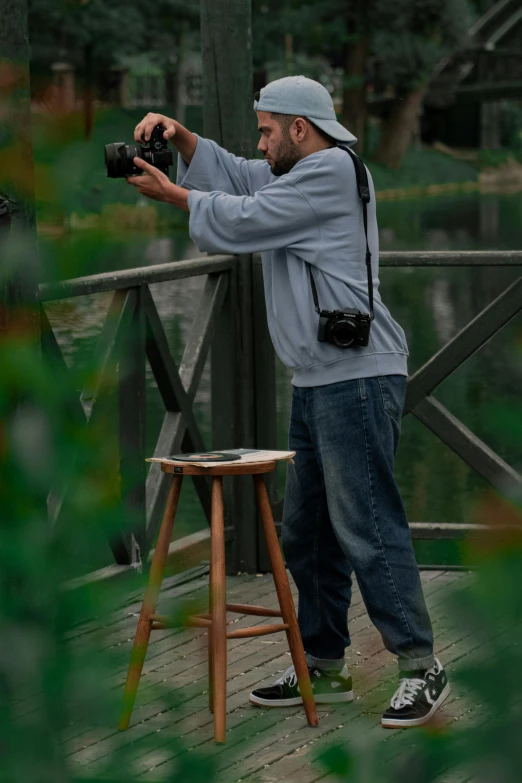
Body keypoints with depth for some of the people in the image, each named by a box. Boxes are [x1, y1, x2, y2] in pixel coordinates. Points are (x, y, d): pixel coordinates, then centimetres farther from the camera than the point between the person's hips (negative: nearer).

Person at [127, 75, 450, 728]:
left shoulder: (332, 171, -11)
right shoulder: (297, 176, 19)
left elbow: (242, 222, -12)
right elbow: (230, 173, 25)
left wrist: (171, 195, 0)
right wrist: (179, 135, 8)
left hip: (357, 380, -11)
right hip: (316, 382, 11)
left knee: (366, 527, -12)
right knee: (307, 532, 13)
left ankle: (420, 668, -7)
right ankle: (323, 668, 21)